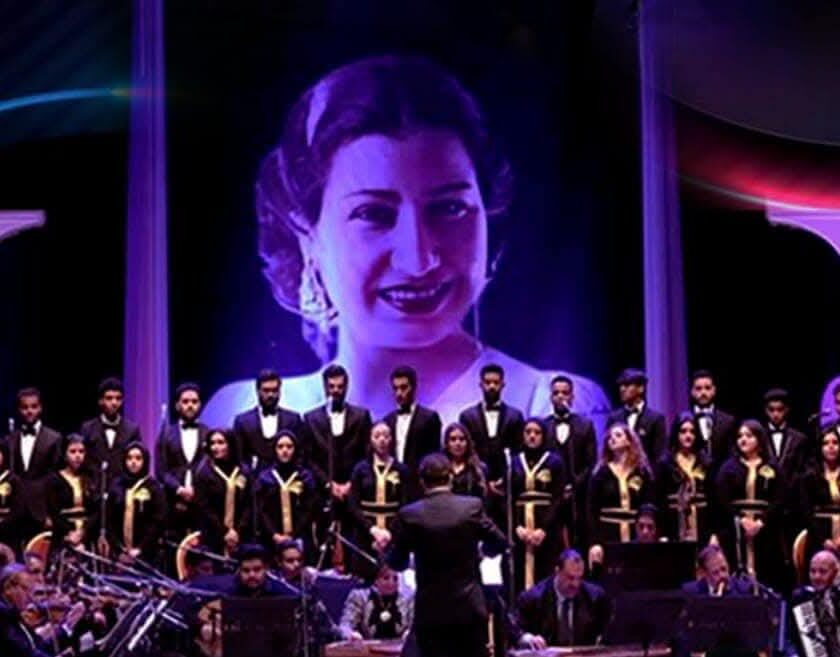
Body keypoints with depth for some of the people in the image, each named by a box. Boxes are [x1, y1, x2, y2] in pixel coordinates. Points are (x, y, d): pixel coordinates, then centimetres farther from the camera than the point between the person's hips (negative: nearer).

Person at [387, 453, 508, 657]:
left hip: (431, 609, -1)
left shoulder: (409, 515, -7)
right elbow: (499, 543, 5)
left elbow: (396, 563, 0)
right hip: (469, 606, 1)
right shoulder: (472, 507, -5)